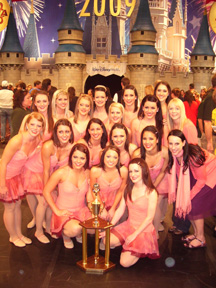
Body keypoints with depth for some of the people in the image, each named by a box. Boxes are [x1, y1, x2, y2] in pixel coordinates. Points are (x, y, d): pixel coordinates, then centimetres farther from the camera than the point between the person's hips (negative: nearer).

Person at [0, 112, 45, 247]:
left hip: (17, 175, 6)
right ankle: (13, 237, 28)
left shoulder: (38, 140, -11)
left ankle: (19, 234, 35)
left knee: (18, 204, 17)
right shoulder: (17, 141, -32)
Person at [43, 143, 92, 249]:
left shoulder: (87, 173, -1)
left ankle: (79, 233, 14)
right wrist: (57, 211, -11)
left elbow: (89, 196, 6)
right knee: (75, 229, -35)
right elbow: (46, 191, -8)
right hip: (64, 213, -4)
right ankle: (65, 234, 5)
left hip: (82, 211, 5)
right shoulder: (61, 173, -15)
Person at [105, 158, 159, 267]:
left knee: (125, 262, -16)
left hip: (144, 230, -6)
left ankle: (140, 250, 12)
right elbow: (120, 210, 5)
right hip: (128, 226, 6)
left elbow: (149, 218, -14)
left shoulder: (151, 192, -14)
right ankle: (127, 243, 7)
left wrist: (134, 235, -16)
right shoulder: (128, 189, 5)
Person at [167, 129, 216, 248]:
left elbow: (201, 180, -23)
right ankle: (196, 233, 19)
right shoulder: (174, 154, -16)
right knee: (182, 202, -1)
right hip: (195, 176, 7)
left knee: (193, 204, -13)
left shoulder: (193, 155, -35)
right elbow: (174, 174, 0)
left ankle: (201, 239, 6)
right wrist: (173, 191, -7)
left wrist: (189, 196, -16)